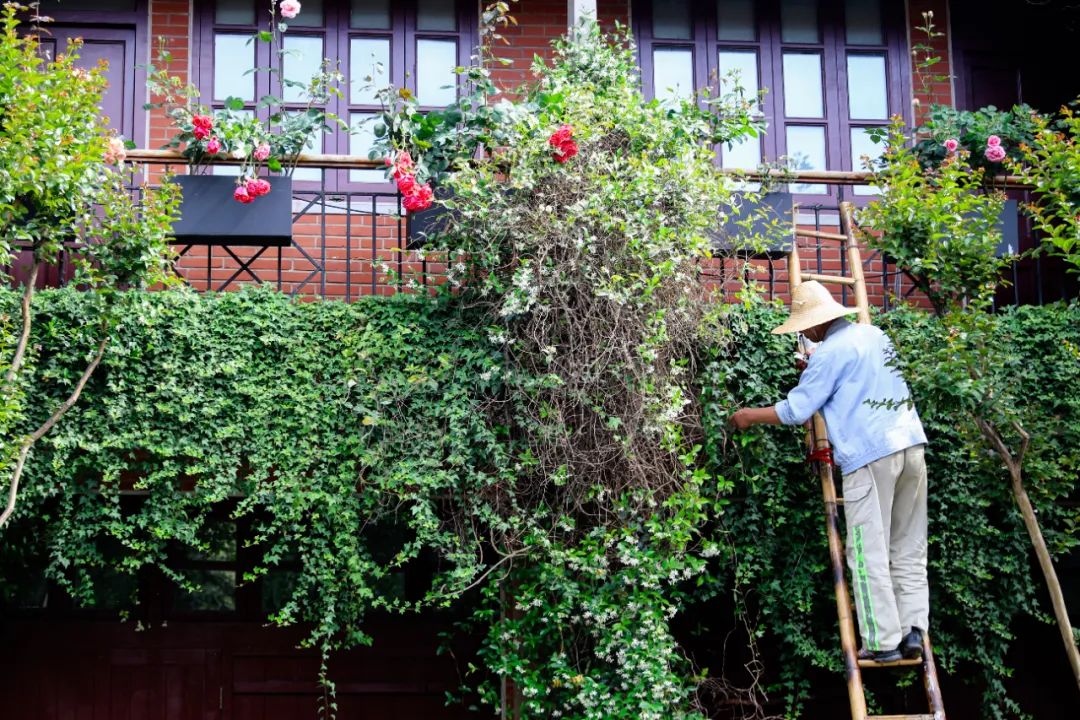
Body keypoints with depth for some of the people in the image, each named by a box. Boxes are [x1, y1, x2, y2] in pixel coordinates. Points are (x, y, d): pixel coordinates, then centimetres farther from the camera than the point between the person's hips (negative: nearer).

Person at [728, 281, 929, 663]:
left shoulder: (829, 351, -6)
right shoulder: (875, 335, 17)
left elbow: (796, 410, -3)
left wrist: (752, 415, 11)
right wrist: (813, 369, 35)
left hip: (870, 455, -7)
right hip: (910, 445, 7)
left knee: (869, 554, -1)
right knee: (909, 550, 10)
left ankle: (883, 641, -1)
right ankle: (913, 629, 6)